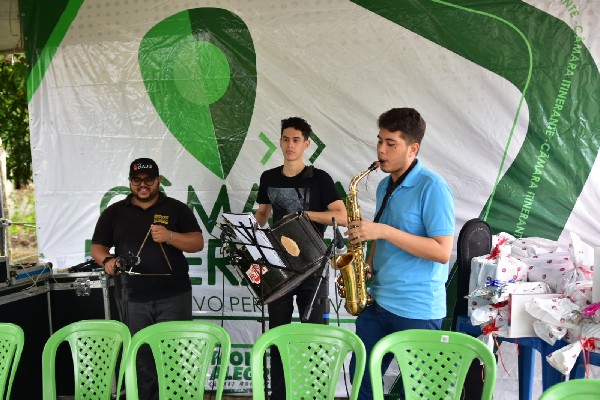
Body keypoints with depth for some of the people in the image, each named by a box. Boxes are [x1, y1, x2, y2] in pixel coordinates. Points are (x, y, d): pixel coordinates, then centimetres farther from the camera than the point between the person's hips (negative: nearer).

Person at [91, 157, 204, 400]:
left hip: (173, 296, -1)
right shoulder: (114, 213, 11)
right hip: (132, 298, 1)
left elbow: (198, 243, -1)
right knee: (140, 355, 6)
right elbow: (97, 248, 11)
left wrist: (169, 236, -18)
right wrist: (107, 260, -12)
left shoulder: (176, 209, 6)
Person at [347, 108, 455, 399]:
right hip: (378, 302, 7)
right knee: (360, 376, 15)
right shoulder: (385, 186, 9)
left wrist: (384, 231, -25)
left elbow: (442, 252, -22)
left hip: (418, 310, -7)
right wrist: (370, 265, 1)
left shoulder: (432, 187, -15)